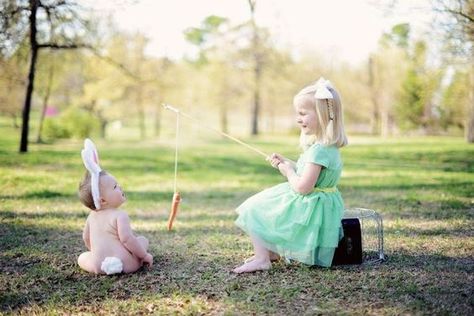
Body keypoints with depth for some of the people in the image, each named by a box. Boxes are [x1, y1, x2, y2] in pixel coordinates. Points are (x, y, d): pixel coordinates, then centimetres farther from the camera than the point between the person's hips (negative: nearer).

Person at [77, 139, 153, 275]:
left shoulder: (92, 216, 14)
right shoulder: (120, 215, -10)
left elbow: (86, 237, 27)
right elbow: (126, 239, -19)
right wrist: (145, 256, -8)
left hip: (98, 266, 4)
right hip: (126, 265, -4)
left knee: (82, 257, 31)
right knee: (143, 239, 20)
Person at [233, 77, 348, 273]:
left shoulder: (319, 150, -26)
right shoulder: (327, 146, 6)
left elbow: (302, 187, -28)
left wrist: (288, 171, -10)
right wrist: (286, 163, 7)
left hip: (309, 209, -11)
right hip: (318, 205, 11)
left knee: (253, 210, -4)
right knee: (263, 204, 26)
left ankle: (262, 259, -1)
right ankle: (271, 252, 27)